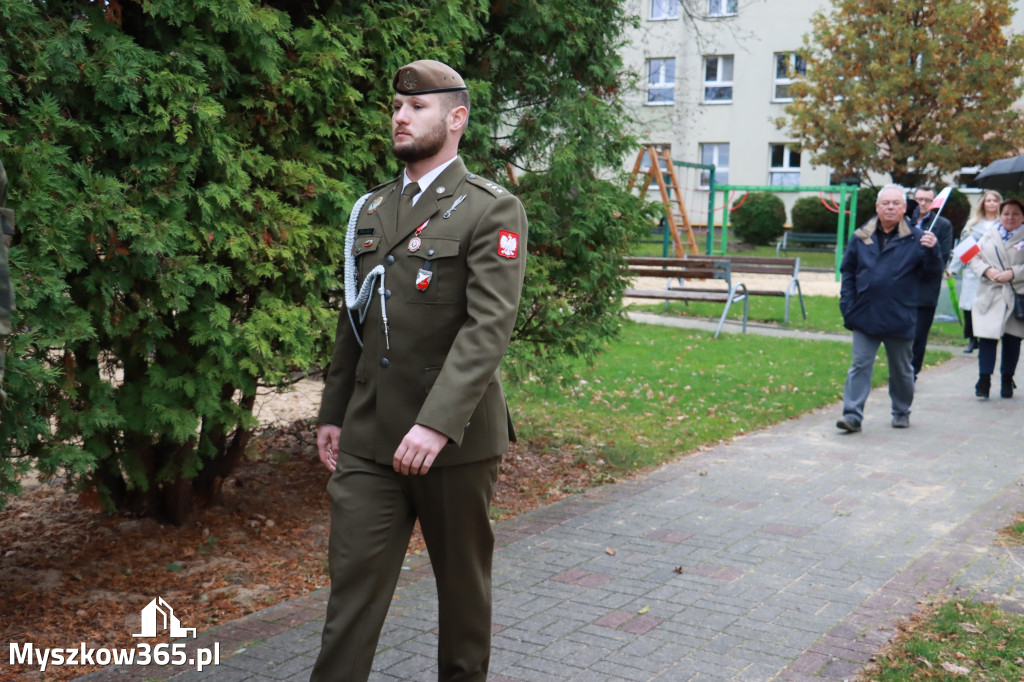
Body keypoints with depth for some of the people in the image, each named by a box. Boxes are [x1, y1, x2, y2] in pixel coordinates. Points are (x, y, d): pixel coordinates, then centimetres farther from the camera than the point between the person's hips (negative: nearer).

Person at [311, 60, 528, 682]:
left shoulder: (492, 211, -8)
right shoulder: (372, 210, 13)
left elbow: (490, 326, -19)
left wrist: (437, 423, -28)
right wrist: (334, 414, 16)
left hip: (455, 438, -4)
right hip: (368, 438, 5)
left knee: (463, 579, 12)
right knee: (352, 581, 3)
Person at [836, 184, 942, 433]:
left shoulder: (916, 239, -1)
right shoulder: (861, 237, 5)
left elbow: (932, 272, -5)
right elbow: (848, 272, 9)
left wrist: (932, 250, -24)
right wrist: (847, 306, 1)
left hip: (900, 319, -1)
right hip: (865, 317, 1)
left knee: (901, 369, 13)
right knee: (860, 365, -2)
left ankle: (902, 412, 30)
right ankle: (852, 415, -2)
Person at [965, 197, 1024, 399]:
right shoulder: (989, 236, 9)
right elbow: (973, 257, 7)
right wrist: (987, 271, -9)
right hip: (990, 296, 1)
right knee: (987, 338, -5)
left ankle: (1007, 380, 20)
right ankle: (984, 381, -1)